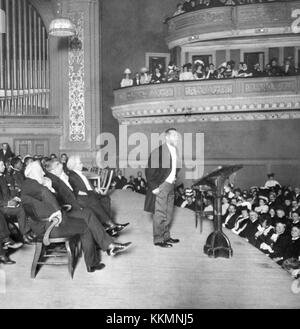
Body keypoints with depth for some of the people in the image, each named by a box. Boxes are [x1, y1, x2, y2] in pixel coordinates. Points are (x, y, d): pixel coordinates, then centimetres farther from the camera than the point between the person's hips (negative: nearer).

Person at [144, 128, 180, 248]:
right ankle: (158, 239, 8)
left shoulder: (175, 152, 8)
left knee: (169, 214, 15)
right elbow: (149, 170, -16)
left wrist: (174, 178, 14)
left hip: (170, 186, 8)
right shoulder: (158, 152, -16)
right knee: (160, 214, -2)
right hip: (160, 187, -8)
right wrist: (154, 187, -17)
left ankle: (166, 236, 28)